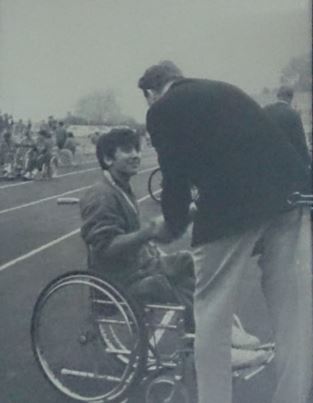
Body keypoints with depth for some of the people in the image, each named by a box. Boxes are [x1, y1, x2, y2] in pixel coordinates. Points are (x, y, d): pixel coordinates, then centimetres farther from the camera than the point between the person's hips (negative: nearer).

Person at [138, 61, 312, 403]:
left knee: (212, 317, 10)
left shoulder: (161, 109, 9)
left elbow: (175, 177, 2)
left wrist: (172, 227, 20)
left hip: (231, 205, -6)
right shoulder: (224, 89, 28)